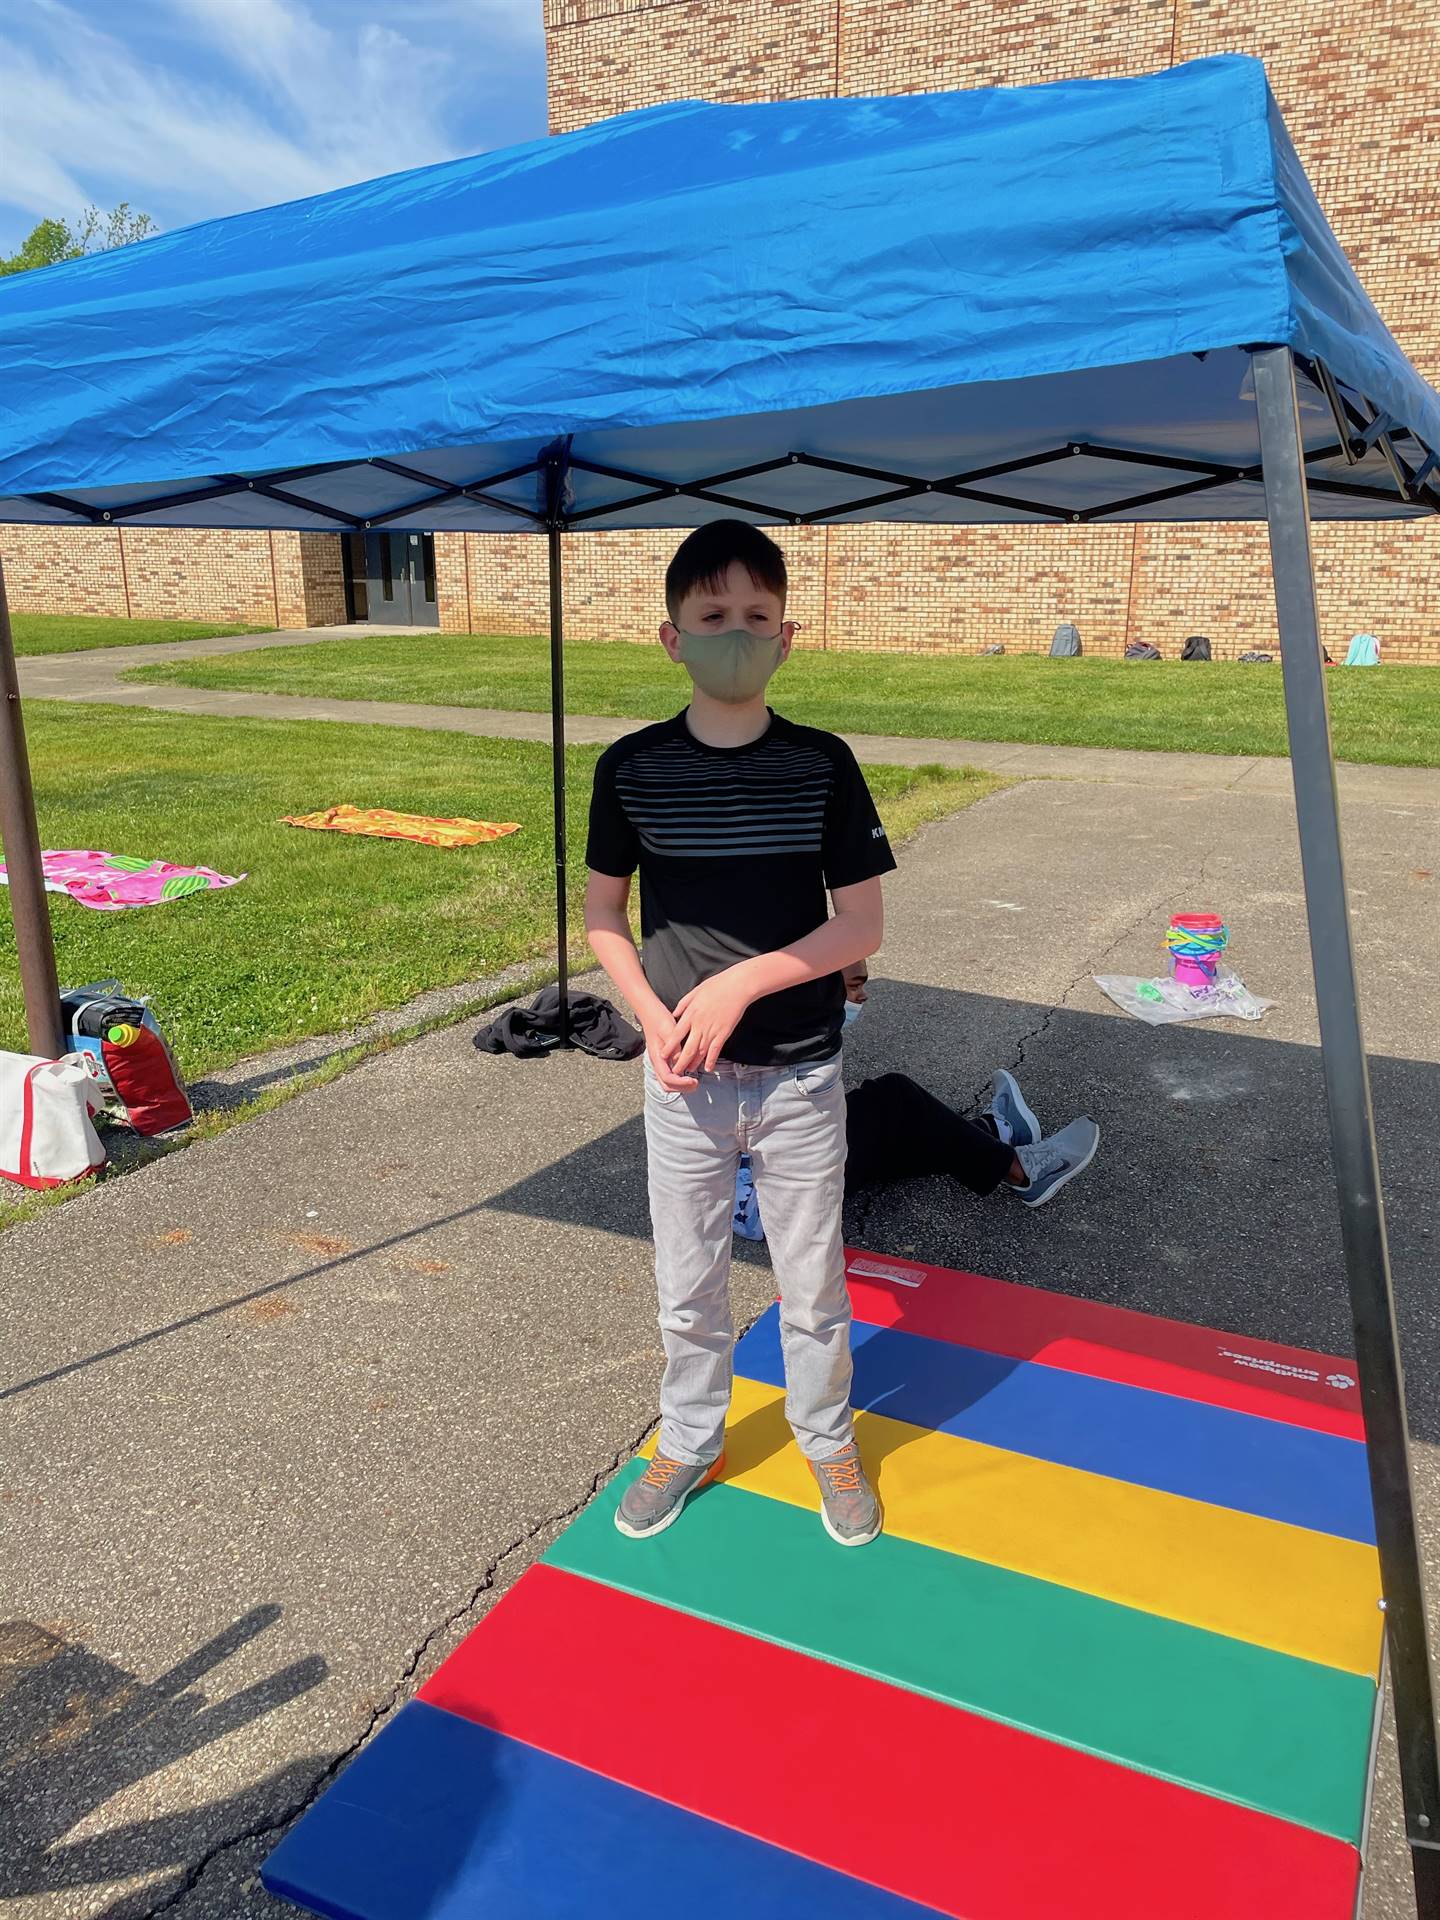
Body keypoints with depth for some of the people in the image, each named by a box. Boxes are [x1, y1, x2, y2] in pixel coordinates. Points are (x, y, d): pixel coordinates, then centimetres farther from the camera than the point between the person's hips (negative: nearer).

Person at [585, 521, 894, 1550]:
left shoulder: (822, 764, -8)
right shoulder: (632, 766, -5)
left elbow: (864, 924, -7)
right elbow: (603, 913, 4)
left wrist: (740, 982, -17)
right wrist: (654, 1018, -10)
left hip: (800, 1076, -1)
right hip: (682, 1077, 1)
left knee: (812, 1282, 14)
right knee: (688, 1283, 15)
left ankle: (830, 1442, 39)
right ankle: (689, 1443, 40)